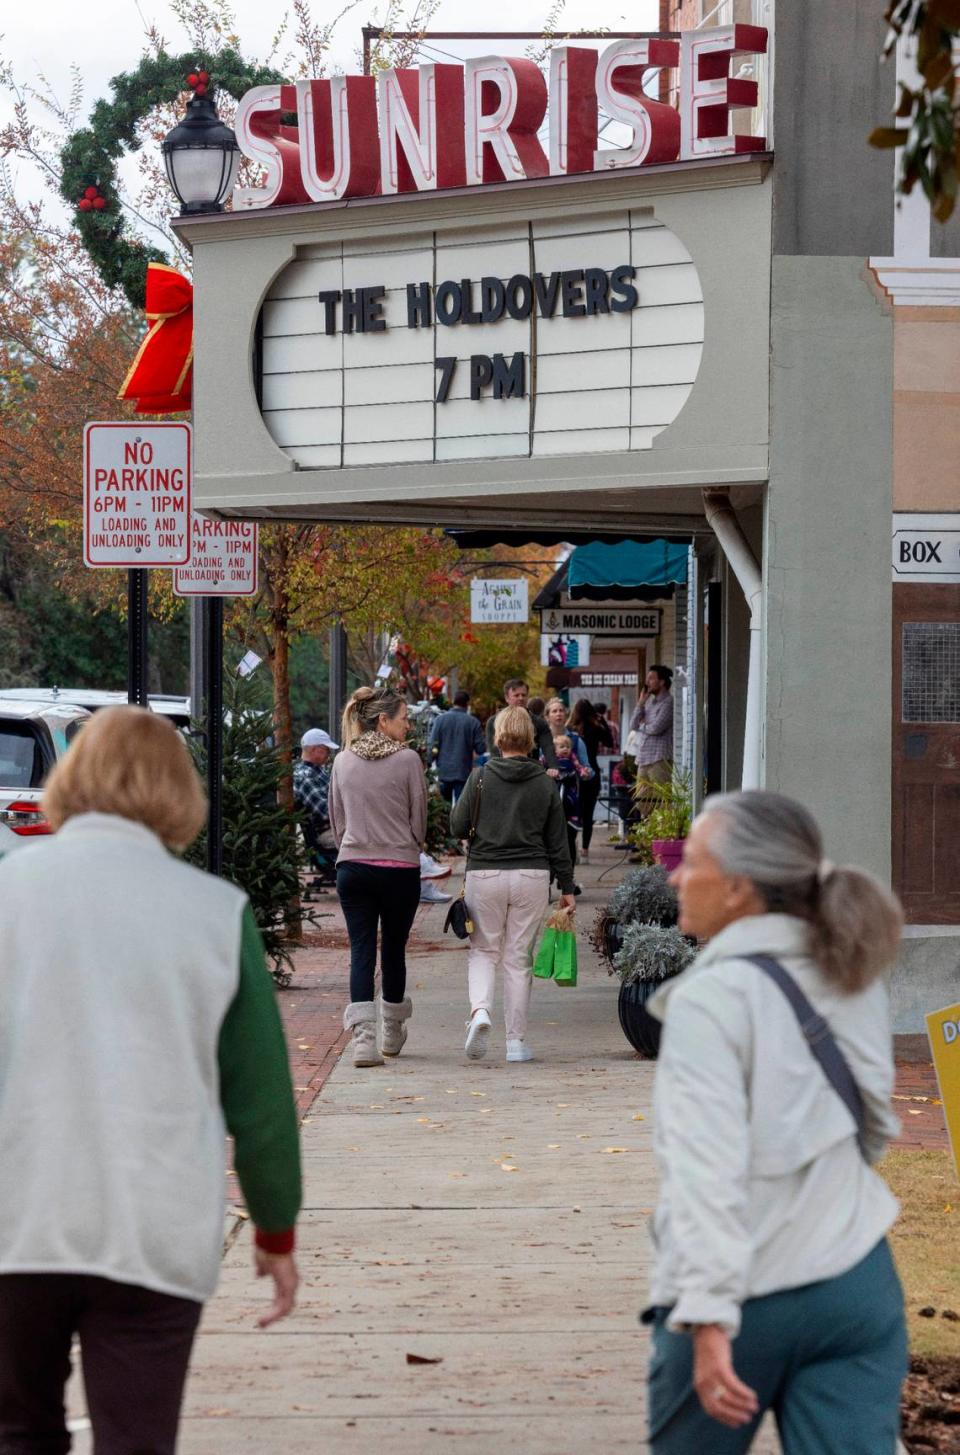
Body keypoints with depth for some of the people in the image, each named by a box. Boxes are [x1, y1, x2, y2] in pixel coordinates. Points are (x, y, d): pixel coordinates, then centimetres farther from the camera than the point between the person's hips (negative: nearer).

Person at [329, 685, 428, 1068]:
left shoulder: (343, 762, 4)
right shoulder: (407, 760, -9)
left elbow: (336, 821, 11)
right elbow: (419, 820, -2)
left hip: (352, 867, 3)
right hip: (400, 868, -2)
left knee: (361, 951, 1)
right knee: (394, 950, 12)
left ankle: (363, 1038, -12)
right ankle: (392, 1034, 27)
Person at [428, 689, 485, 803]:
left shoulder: (441, 719, -2)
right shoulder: (473, 722, -6)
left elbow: (433, 746, -5)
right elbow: (481, 749, -5)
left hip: (443, 771, 2)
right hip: (463, 772, -2)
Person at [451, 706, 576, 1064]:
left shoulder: (481, 777, -5)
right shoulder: (544, 783, 2)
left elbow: (458, 826, -2)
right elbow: (558, 840, 6)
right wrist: (567, 887, 13)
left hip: (485, 874, -1)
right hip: (532, 875, 1)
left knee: (483, 951, 12)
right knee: (519, 958, 8)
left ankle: (480, 1010, -16)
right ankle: (516, 1041, 9)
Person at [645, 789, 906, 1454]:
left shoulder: (710, 1000, -15)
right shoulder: (854, 979, 6)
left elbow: (707, 1170, -23)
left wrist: (709, 1318, -27)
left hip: (750, 1299, -5)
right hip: (860, 1285, 5)